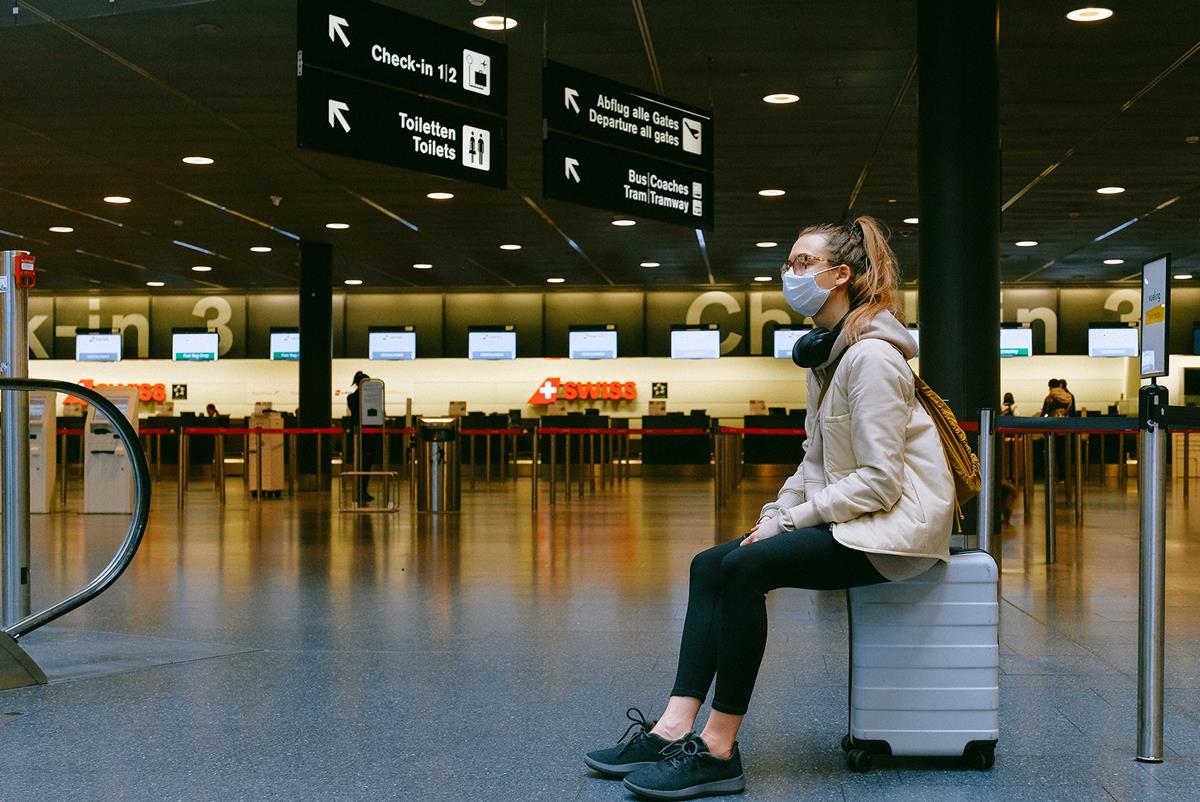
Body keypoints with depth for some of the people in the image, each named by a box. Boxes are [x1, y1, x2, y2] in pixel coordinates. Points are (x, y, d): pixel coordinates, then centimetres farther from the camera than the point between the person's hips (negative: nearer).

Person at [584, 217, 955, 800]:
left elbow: (879, 480, -22)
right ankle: (674, 729, -12)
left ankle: (718, 751, -19)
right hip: (850, 515, 10)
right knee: (710, 566, -4)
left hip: (898, 521, -10)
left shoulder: (871, 356, -17)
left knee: (744, 566, -25)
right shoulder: (826, 354, 14)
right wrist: (774, 514, 1)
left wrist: (791, 521, -16)